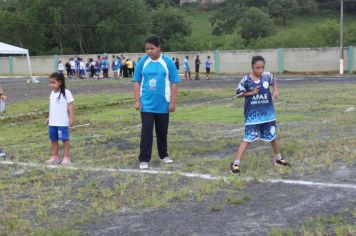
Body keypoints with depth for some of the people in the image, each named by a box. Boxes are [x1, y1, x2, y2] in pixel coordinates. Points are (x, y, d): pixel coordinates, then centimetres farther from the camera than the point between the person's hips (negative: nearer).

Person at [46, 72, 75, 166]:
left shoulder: (66, 93, -11)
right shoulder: (52, 93, 10)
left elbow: (70, 106, -11)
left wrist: (71, 118, -16)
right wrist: (49, 118, 17)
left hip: (62, 122, -7)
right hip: (52, 122, 7)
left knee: (65, 139, 1)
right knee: (53, 139, 11)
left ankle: (66, 157, 9)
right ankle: (55, 157, 21)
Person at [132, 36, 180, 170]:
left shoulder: (168, 62, -5)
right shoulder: (142, 62, -2)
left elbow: (174, 83, -2)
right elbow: (136, 81, 4)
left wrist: (172, 102, -5)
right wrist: (137, 101, -3)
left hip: (163, 104, 0)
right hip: (147, 104, 0)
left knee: (162, 131, 13)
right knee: (146, 131, -3)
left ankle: (164, 155, 30)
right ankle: (144, 159, 1)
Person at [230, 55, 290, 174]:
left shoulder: (267, 76, -5)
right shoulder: (246, 80, -13)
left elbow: (274, 80, 18)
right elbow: (238, 93, -2)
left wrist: (275, 91, 3)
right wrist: (250, 93, -16)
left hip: (268, 113, 4)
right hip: (252, 115, -3)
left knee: (273, 137, 17)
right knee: (248, 139, -7)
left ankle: (278, 159, 38)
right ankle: (236, 164, -4)